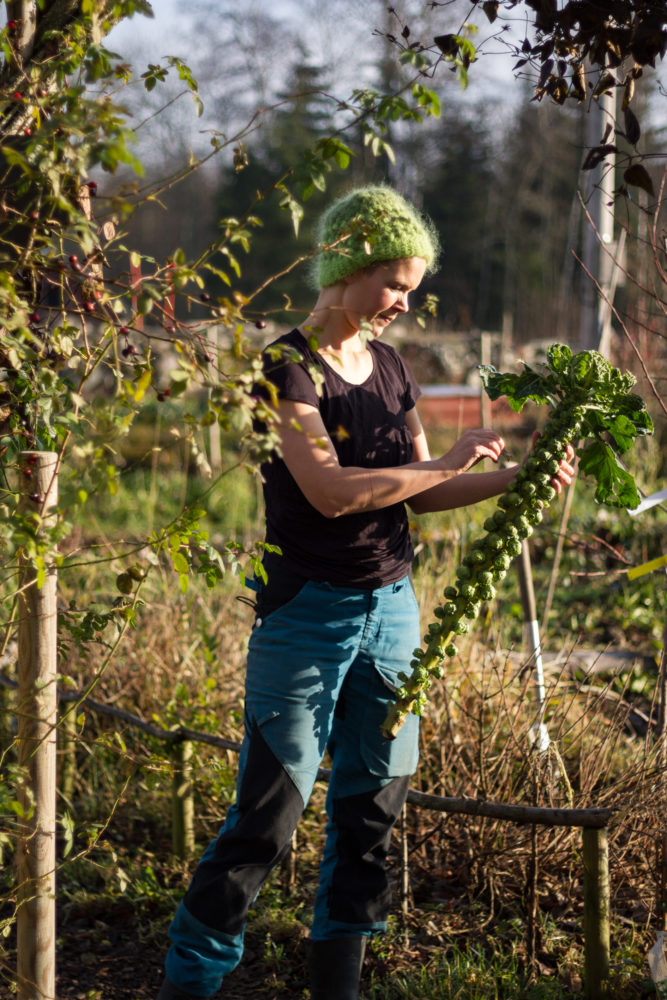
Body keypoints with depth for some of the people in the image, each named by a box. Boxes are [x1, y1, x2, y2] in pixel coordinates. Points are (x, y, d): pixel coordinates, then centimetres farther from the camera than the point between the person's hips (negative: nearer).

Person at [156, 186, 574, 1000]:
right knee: (268, 811, -5)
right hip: (309, 611, -7)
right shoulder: (290, 367, -12)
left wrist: (517, 479, 3)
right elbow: (331, 490, -23)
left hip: (390, 606, 7)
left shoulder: (390, 369, 10)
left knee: (375, 800, 11)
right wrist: (447, 463, -16)